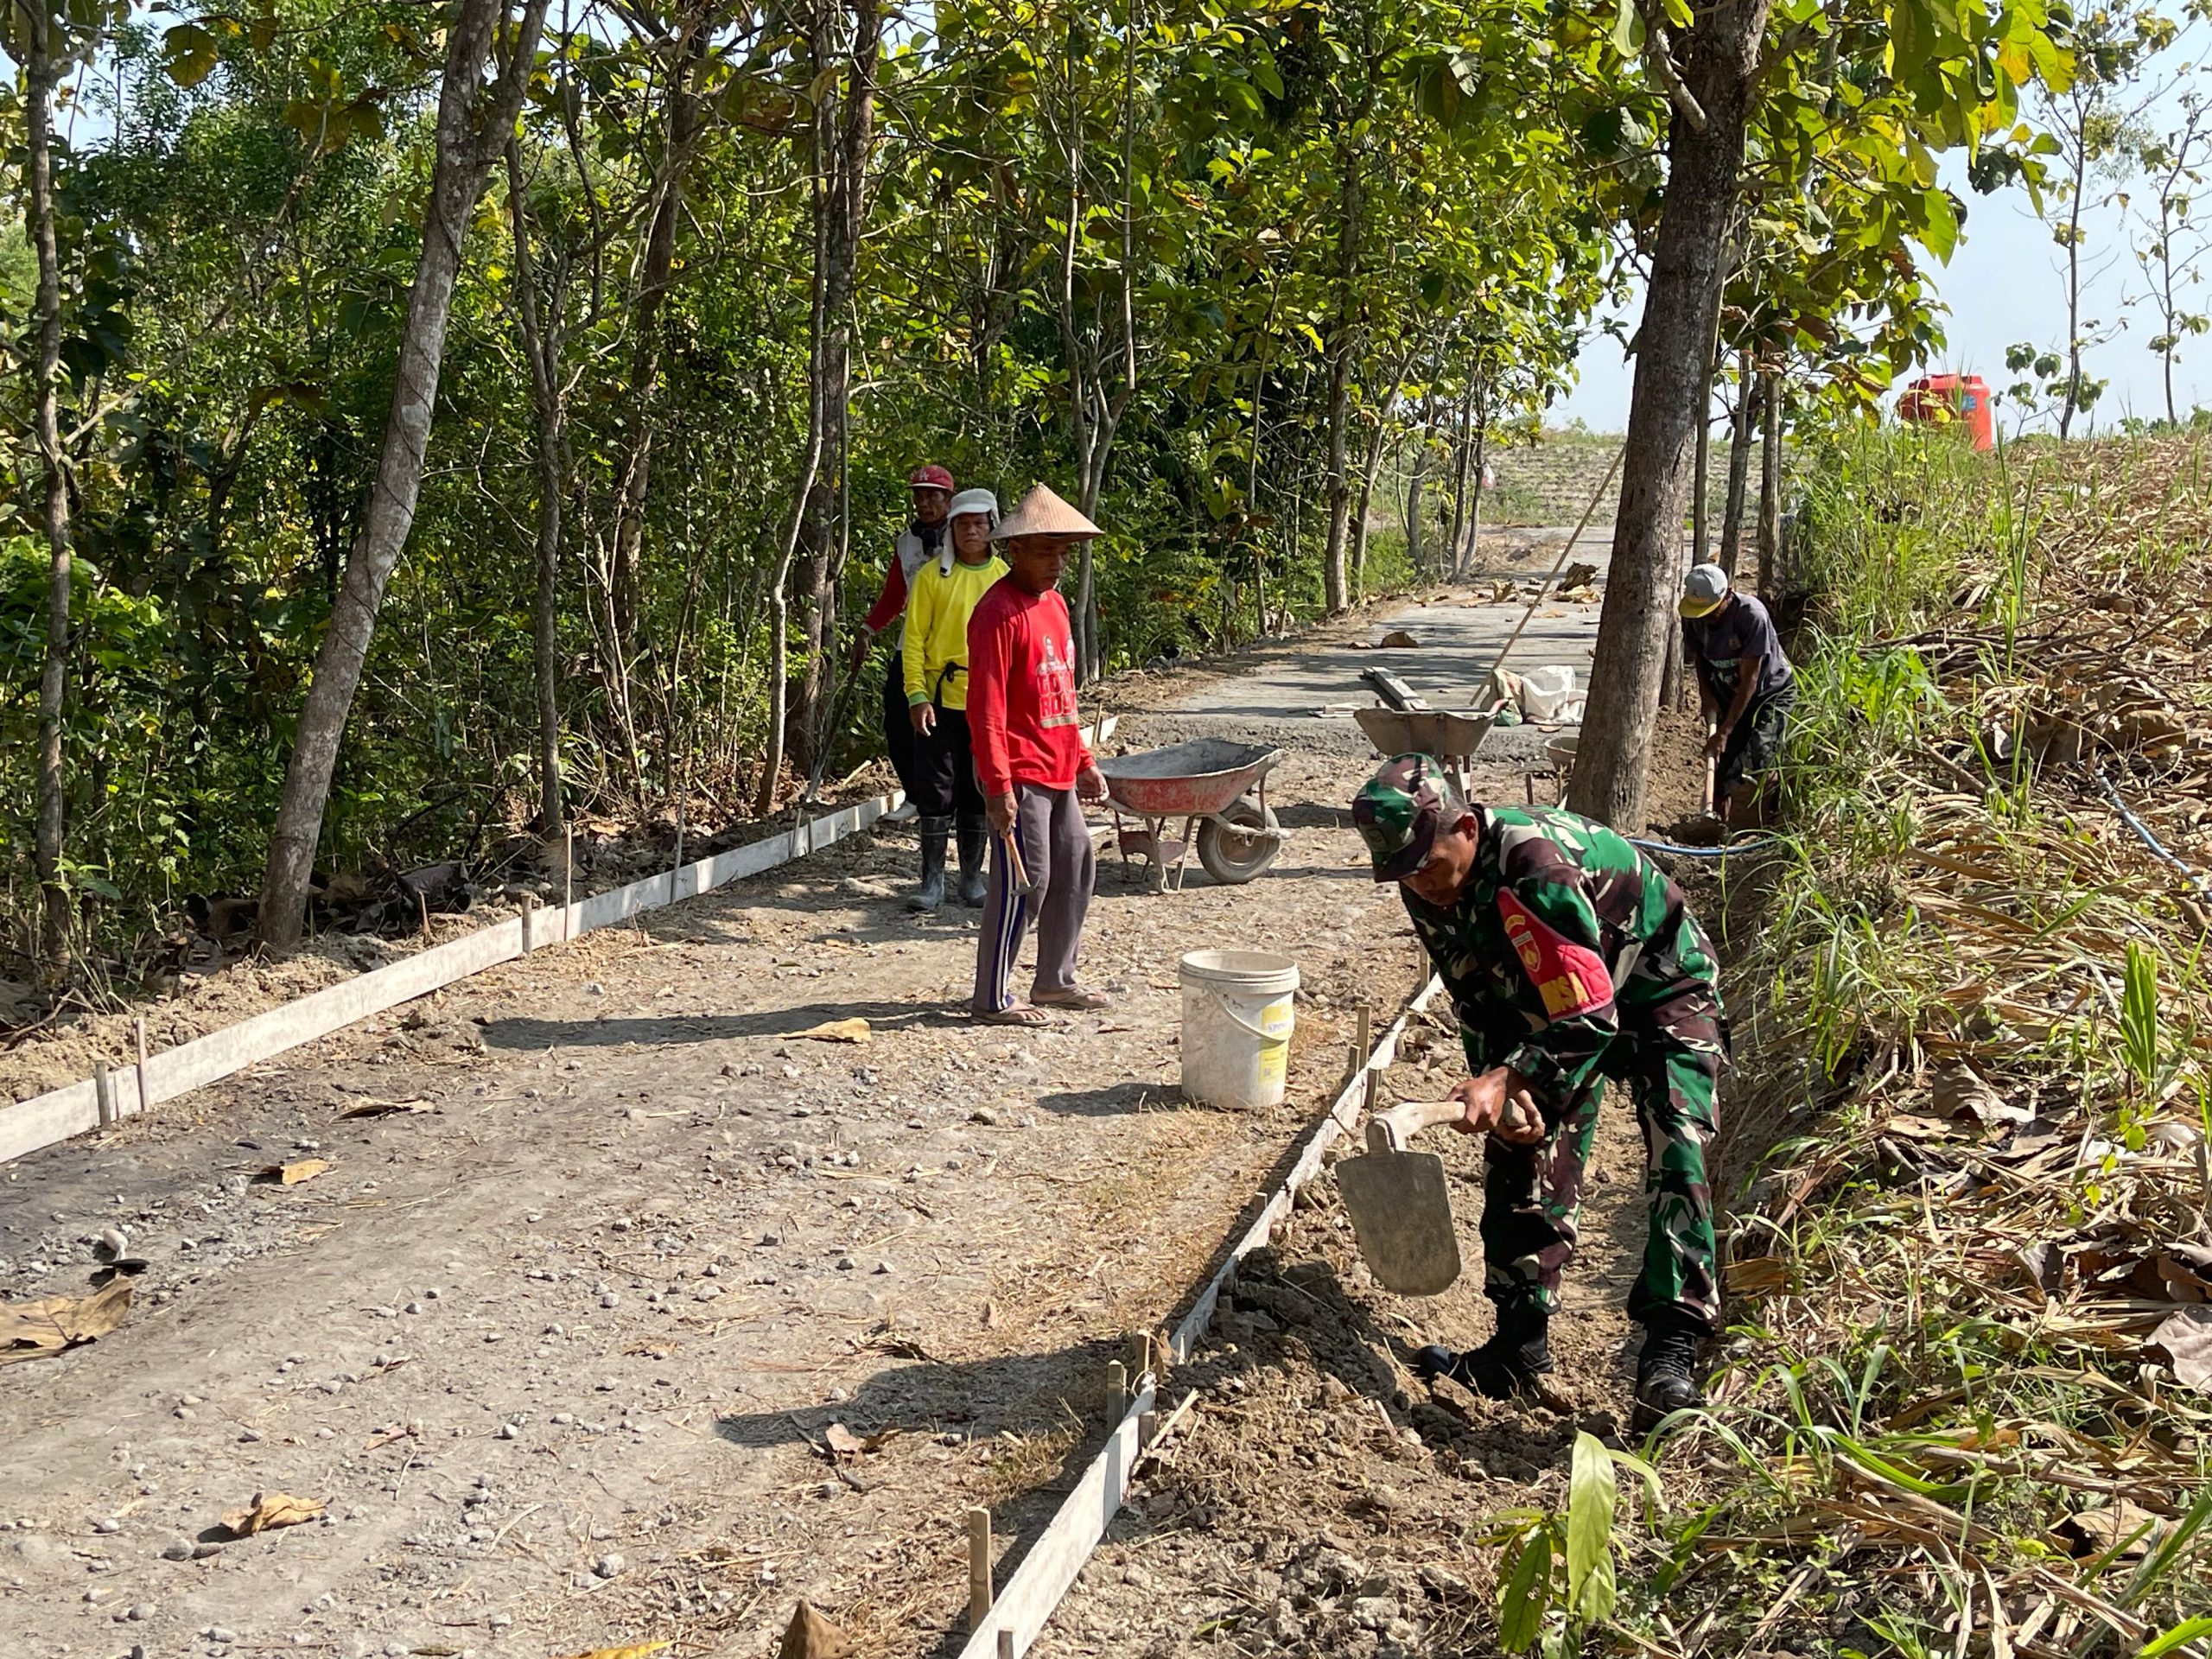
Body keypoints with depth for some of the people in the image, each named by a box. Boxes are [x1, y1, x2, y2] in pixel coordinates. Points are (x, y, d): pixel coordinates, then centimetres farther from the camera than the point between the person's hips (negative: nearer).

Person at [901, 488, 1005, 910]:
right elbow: (914, 638, -1)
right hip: (939, 700, -2)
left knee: (980, 793, 8)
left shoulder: (1005, 578, 6)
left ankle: (972, 876, 19)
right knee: (936, 792, 1)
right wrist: (917, 694, -11)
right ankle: (932, 881, 9)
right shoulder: (932, 576, 0)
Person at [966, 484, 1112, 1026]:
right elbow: (986, 708, -19)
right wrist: (999, 786, -23)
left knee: (1076, 869, 15)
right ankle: (994, 998, 5)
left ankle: (1055, 981, 28)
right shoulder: (1000, 612, -15)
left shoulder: (1053, 603, 14)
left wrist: (1083, 761, 20)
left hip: (1057, 774, 10)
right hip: (1019, 776, -9)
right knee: (1025, 880, -6)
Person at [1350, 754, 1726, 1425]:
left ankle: (1672, 1347, -19)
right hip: (1550, 999, 7)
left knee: (1676, 1153, -21)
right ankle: (1520, 1344, 10)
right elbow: (1478, 1004, -6)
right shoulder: (1428, 889, -15)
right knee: (1521, 1156, 2)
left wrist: (1507, 1080, -41)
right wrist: (1500, 1088, -20)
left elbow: (1590, 1016, -37)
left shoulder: (1535, 867, -39)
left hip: (1659, 988, -7)